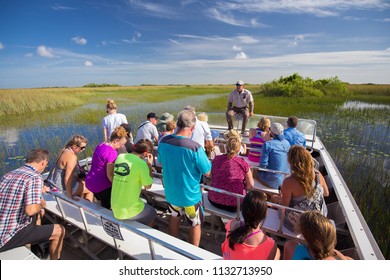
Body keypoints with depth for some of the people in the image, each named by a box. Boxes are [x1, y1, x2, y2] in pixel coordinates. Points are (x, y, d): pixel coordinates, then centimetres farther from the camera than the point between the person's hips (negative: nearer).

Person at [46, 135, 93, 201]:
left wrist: (77, 177, 11)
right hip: (60, 189, -10)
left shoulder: (65, 150, 3)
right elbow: (67, 179, -30)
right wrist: (70, 197, -24)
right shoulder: (72, 157, -26)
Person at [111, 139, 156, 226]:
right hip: (129, 211, -6)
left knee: (144, 205, 32)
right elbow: (148, 186, -9)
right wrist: (149, 165, -4)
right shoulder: (141, 163, -22)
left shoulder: (119, 157, -3)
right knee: (152, 213, 24)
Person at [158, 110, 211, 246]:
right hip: (190, 195, -5)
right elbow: (207, 172, -17)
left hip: (171, 193, 5)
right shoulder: (195, 148, -30)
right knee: (195, 224, 21)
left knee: (174, 218, 30)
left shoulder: (163, 141, -13)